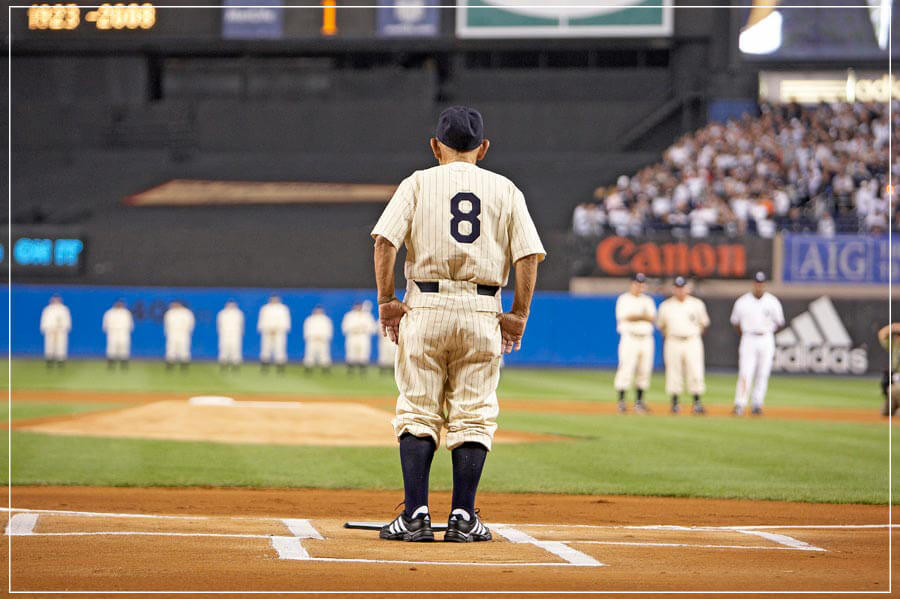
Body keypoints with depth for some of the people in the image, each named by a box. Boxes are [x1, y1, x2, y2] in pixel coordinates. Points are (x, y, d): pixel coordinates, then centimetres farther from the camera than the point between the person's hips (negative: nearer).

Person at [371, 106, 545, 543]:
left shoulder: (418, 183, 5)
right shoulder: (505, 190, 9)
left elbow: (385, 241, -7)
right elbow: (528, 256, 1)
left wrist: (386, 302, -2)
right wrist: (518, 316, 5)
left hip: (425, 308, -1)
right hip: (483, 312, 1)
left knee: (417, 412, 4)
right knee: (473, 417, 6)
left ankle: (415, 515, -3)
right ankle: (463, 518, 2)